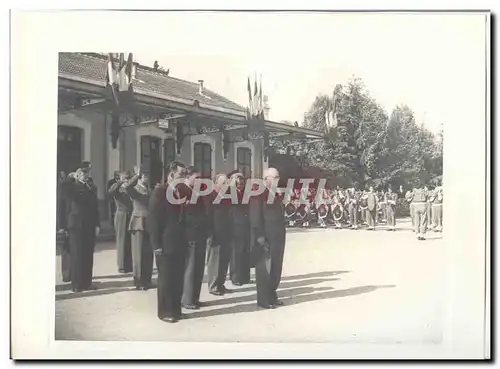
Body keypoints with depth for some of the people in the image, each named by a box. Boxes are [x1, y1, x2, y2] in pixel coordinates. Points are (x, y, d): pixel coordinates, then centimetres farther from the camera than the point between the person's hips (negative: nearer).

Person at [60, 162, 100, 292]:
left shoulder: (92, 188, 13)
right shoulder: (72, 186, 0)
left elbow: (95, 207, 12)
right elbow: (63, 188, -24)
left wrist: (97, 224, 6)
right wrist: (71, 178, -14)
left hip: (90, 226, 4)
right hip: (77, 225, -4)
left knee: (88, 255, 6)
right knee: (77, 255, 0)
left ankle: (87, 282, 13)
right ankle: (76, 283, 6)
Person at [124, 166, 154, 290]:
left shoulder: (150, 190, 15)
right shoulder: (134, 189, -1)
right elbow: (126, 186, -24)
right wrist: (137, 175, -20)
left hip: (150, 224, 5)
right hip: (138, 223, -5)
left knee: (148, 254, 8)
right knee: (139, 254, -1)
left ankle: (147, 280, 16)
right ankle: (139, 281, 6)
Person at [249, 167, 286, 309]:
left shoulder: (277, 195, 15)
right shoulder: (259, 195, -11)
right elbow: (255, 219, -16)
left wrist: (281, 236, 13)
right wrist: (261, 238, -20)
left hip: (277, 239, 8)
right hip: (265, 240, -8)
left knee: (275, 270, 14)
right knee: (265, 270, 1)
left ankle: (272, 296, 26)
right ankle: (263, 299, 10)